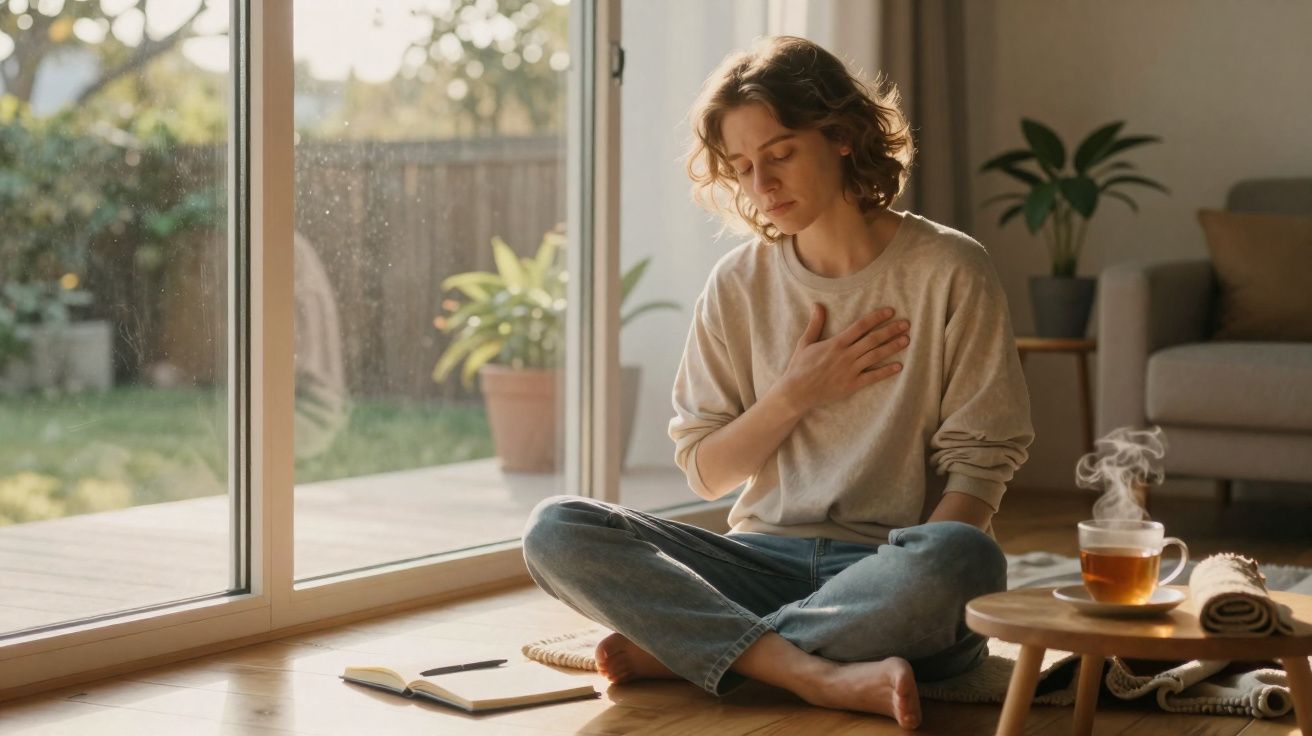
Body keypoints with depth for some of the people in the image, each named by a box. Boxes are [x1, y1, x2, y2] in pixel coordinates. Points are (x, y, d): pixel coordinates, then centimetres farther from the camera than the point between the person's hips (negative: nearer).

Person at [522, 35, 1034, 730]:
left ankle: (676, 648, -24)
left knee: (963, 559, -39)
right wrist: (797, 393, -6)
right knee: (555, 531, -20)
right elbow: (706, 474, 10)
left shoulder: (948, 270, -1)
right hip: (764, 556, 3)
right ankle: (825, 676, -31)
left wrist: (915, 584, -20)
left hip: (883, 568, -2)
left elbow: (979, 463, -4)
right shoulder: (740, 284, 9)